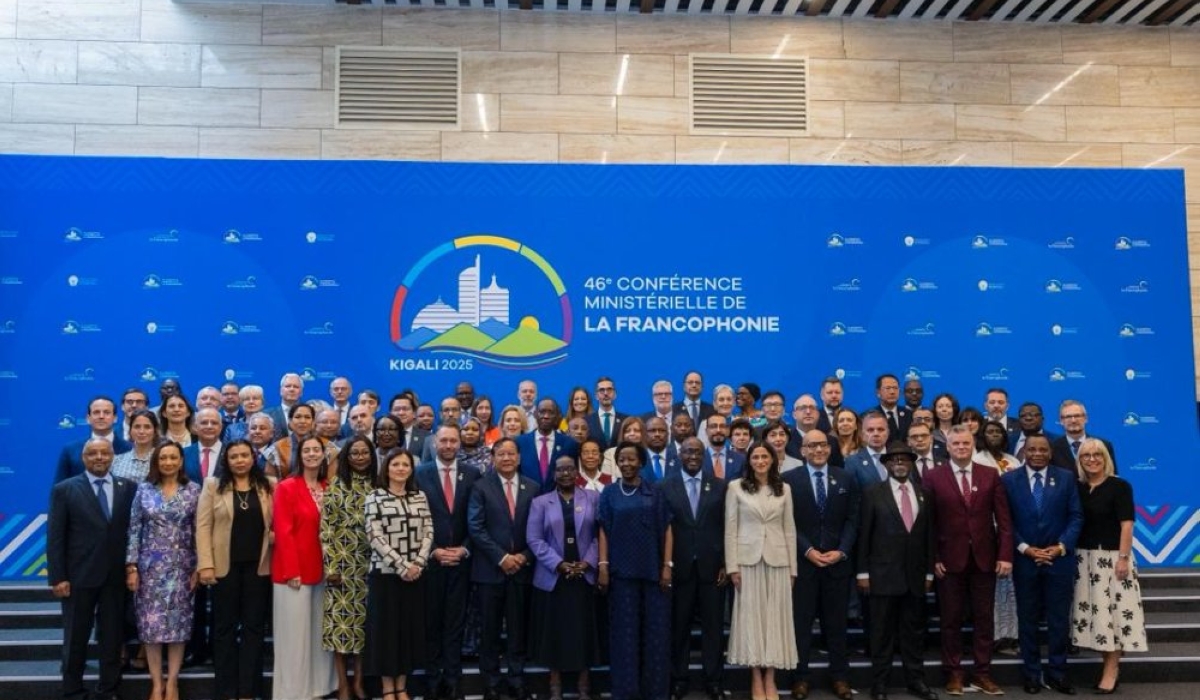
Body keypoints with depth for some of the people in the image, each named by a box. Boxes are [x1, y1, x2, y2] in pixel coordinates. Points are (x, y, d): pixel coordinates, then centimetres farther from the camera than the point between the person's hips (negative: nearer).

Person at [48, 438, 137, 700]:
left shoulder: (129, 488, 3)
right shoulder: (64, 489, -1)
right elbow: (55, 537, -4)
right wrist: (57, 577, -9)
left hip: (116, 576, 2)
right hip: (79, 576, -1)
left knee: (112, 637, 9)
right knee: (76, 638, 11)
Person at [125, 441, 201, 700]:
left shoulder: (193, 490, 0)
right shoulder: (144, 489, 1)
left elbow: (199, 531, 1)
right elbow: (134, 530, 2)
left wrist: (198, 567, -3)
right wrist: (131, 566, -4)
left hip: (181, 566, 0)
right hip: (151, 566, 0)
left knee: (178, 622, 3)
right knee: (151, 623, 2)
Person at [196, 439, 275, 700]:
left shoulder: (268, 486, 7)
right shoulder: (213, 485, 3)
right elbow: (203, 526, -2)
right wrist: (206, 564, -9)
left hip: (258, 566, 1)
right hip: (225, 566, -1)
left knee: (254, 627, 6)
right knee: (225, 627, 7)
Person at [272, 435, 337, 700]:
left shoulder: (328, 488, 10)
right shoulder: (286, 487, -8)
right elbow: (283, 532, -13)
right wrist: (291, 571, -17)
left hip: (320, 570, 6)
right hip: (294, 571, -6)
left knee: (319, 631, 11)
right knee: (294, 633, 1)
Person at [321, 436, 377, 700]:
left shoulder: (377, 485, 8)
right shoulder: (336, 485, -2)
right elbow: (326, 527, -6)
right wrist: (330, 565, -12)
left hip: (369, 563, 3)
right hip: (341, 562, -3)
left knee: (364, 618, 6)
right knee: (341, 618, -1)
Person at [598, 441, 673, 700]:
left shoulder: (655, 493, 5)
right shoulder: (609, 493, 6)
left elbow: (666, 530, 4)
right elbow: (604, 531, 3)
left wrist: (667, 565, -4)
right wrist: (603, 566, -6)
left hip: (653, 570, 0)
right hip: (622, 570, 0)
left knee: (655, 630, 4)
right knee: (625, 630, 4)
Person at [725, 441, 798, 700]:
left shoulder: (784, 489, 7)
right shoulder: (736, 487, 0)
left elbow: (790, 529, 8)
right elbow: (730, 529, -1)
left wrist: (793, 568, 5)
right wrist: (732, 566, -7)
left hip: (777, 560, 2)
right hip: (748, 559, -2)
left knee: (775, 617, 4)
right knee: (751, 617, 2)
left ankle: (770, 679, 12)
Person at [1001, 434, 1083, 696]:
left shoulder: (1067, 478, 4)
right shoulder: (1009, 479, 2)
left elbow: (1076, 516, 1)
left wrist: (1061, 547, -10)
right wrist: (1025, 548, -10)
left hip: (1059, 558, 0)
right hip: (1024, 559, 0)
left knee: (1059, 618, 5)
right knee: (1027, 618, 7)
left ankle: (1056, 673, 17)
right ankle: (1032, 673, 18)